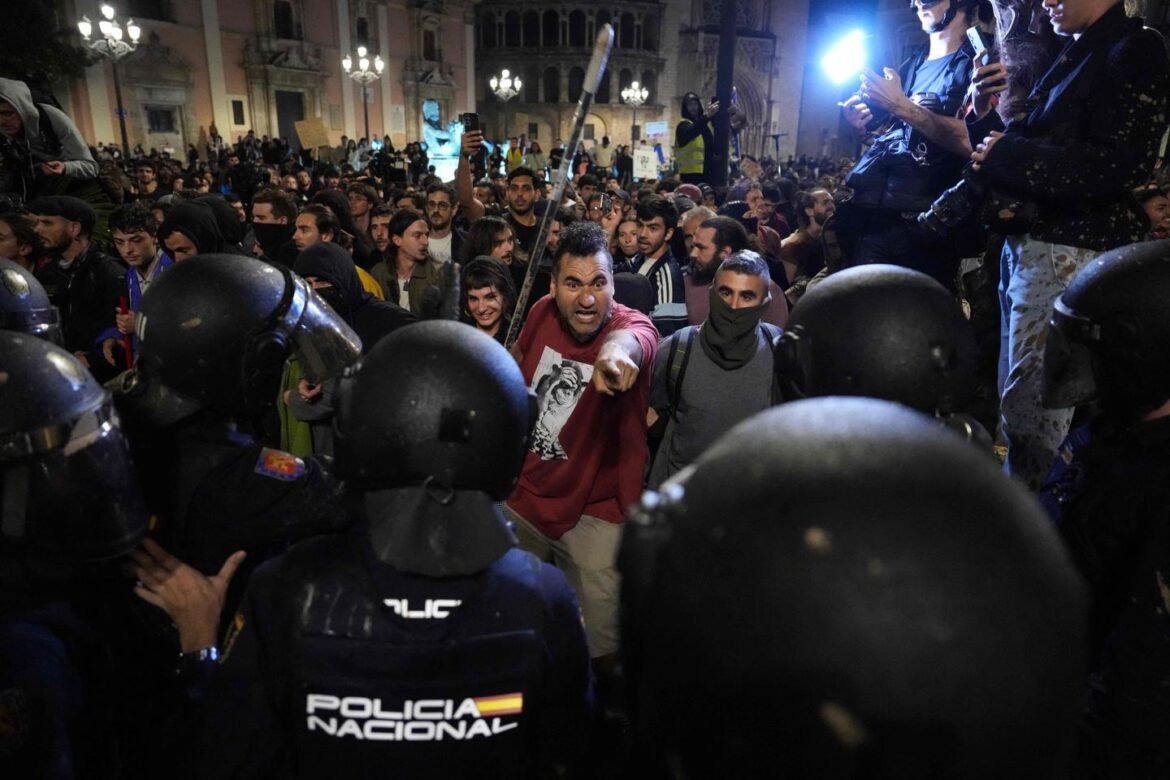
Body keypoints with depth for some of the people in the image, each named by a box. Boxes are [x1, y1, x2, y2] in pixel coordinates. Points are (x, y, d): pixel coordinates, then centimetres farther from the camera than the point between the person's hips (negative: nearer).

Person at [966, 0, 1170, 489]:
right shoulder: (1074, 56, 21)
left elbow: (1119, 166, -16)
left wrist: (1007, 153, -12)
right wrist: (987, 116, 6)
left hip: (1071, 253, -9)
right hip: (1027, 244, 9)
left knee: (1031, 409, -8)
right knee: (1016, 398, 10)